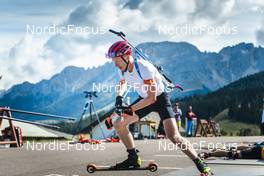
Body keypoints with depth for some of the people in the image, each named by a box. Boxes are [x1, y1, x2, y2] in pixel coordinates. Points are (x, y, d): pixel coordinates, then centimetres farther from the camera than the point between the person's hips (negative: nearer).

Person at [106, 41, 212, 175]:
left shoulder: (143, 68, -32)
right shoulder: (123, 69, -9)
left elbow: (152, 98, -31)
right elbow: (123, 83, 17)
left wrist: (130, 109, -31)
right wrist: (119, 96, -4)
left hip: (159, 98, -8)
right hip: (144, 99, 8)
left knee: (173, 136, -22)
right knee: (118, 124, 0)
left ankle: (200, 164, -11)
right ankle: (133, 159, 12)